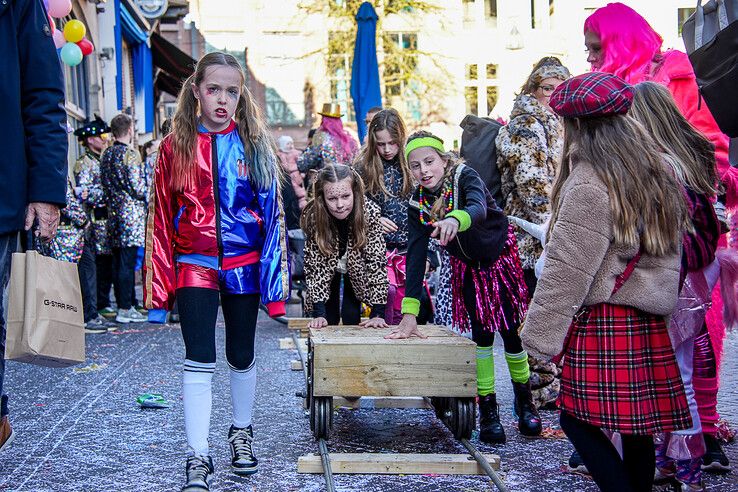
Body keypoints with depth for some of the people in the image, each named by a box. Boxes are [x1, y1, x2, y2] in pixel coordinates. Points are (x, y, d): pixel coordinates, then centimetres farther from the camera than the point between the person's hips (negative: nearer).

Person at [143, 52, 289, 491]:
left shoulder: (255, 144, -1)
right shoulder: (176, 145, -1)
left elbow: (272, 213, 0)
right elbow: (161, 217, 1)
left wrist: (275, 281, -6)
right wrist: (159, 289, -3)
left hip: (243, 264, 1)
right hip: (195, 265, -1)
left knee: (242, 357, 13)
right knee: (199, 360, -7)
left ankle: (242, 433, 35)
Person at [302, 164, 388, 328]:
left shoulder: (370, 212, -34)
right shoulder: (312, 216, -32)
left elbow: (377, 261, -30)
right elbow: (314, 265, -26)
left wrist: (377, 313, -35)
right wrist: (318, 313, -33)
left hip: (357, 270, 0)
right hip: (327, 269, 0)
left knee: (352, 318, -5)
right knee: (329, 320, -4)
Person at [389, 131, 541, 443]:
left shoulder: (465, 176, -27)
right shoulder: (418, 204, -16)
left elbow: (479, 208, -49)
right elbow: (416, 256, -21)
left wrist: (455, 219, -74)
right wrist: (409, 315, -29)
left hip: (501, 257, -2)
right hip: (468, 267, 3)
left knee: (510, 331, 1)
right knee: (481, 334, -2)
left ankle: (525, 402, 22)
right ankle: (488, 411, 8)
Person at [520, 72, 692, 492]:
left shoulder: (588, 184, -14)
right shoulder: (658, 174, 11)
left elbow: (568, 269, -15)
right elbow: (671, 254, 16)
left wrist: (542, 335, -11)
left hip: (603, 322, -8)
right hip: (651, 323, 8)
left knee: (578, 418, 1)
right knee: (637, 424, 13)